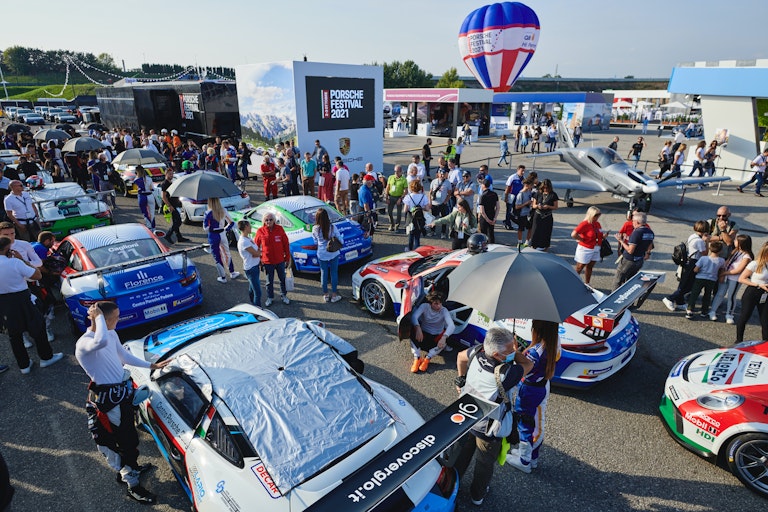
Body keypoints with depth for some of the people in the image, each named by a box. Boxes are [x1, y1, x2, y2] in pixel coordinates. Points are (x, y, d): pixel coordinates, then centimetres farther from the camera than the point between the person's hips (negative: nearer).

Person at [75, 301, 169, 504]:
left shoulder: (111, 334, 1)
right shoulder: (84, 343, -27)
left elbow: (124, 356, 15)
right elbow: (101, 342, -52)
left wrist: (151, 365, 17)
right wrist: (98, 316, -36)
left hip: (123, 392, 9)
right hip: (108, 399, -9)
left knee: (129, 437, 26)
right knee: (126, 441, 4)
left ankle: (129, 469, 49)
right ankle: (133, 487, 21)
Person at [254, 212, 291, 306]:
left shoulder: (280, 229, -9)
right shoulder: (260, 231, -10)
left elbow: (286, 244, -2)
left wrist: (287, 258, 0)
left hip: (280, 260, 1)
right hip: (267, 262, -1)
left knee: (283, 279, 17)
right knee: (269, 281, 14)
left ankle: (284, 295, 37)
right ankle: (270, 297, 34)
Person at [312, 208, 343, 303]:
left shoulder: (315, 229, -11)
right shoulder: (332, 227, -13)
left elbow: (315, 242, 2)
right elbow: (340, 239, -7)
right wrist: (341, 243, 15)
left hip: (322, 255, 0)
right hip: (334, 254, 0)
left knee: (324, 273, 13)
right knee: (334, 273, 11)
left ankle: (325, 294, 24)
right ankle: (334, 295, 18)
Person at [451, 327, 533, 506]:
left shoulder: (477, 352, -23)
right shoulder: (506, 374, -38)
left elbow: (461, 356, 2)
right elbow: (528, 364, -18)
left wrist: (461, 380, 15)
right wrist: (514, 351, -12)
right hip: (487, 429, -5)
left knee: (461, 452, 30)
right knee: (485, 463, 26)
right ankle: (478, 495, 50)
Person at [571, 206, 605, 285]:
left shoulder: (597, 224, 6)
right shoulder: (584, 224, -18)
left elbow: (599, 235, 23)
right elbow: (573, 235, -28)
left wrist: (603, 236, 1)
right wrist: (582, 240, -18)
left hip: (595, 249, 7)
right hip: (585, 249, -7)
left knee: (589, 267, 16)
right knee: (579, 268, 2)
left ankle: (587, 284, 27)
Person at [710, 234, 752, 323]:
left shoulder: (747, 256, -13)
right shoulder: (735, 251, 7)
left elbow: (738, 270, -16)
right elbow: (727, 262, 3)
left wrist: (724, 273, -10)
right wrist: (722, 274, -7)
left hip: (735, 279, -5)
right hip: (726, 276, 5)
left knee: (731, 297, 5)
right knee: (720, 294, 7)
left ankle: (729, 315, 21)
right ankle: (712, 312, 13)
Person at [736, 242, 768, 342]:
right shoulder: (755, 264, -12)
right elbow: (741, 279, -10)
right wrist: (759, 285, -17)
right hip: (752, 293, -5)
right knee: (744, 316, 5)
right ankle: (739, 340, 18)